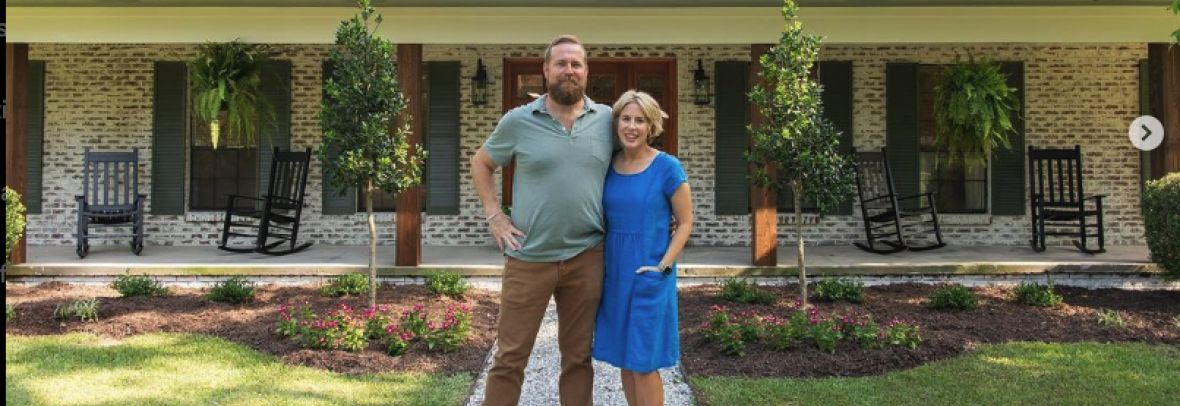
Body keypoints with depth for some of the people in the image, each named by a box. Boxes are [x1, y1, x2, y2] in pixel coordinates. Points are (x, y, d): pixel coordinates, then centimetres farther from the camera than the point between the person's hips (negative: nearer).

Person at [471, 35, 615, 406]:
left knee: (579, 356, 13)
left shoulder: (607, 119, 2)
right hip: (528, 258, -1)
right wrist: (493, 214, 1)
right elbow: (481, 164, 12)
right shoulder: (518, 121, -2)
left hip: (586, 258, 2)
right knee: (511, 357, 5)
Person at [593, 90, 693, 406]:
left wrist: (662, 267, -14)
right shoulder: (608, 165, 3)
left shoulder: (667, 167, -10)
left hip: (649, 275, -5)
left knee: (643, 362, -1)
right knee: (624, 358, 12)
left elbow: (685, 223, -5)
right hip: (615, 272, 5)